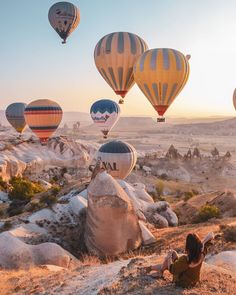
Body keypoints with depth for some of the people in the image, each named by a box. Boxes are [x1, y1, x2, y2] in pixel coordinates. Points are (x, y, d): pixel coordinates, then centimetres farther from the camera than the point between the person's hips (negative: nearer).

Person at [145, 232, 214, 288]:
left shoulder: (185, 259, -39)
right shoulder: (202, 253, -23)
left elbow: (172, 269, -21)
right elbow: (211, 235, -10)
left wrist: (169, 256, -8)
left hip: (182, 282, -6)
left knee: (172, 253, 2)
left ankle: (160, 272, 24)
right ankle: (151, 267, 41)